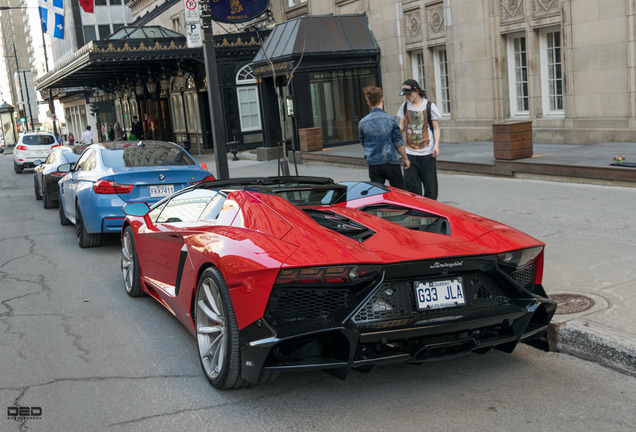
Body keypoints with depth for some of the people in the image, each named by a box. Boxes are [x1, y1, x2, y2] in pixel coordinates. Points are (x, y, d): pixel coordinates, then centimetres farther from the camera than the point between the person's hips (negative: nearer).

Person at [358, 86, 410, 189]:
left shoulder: (362, 123, -1)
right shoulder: (391, 119, -9)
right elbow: (398, 143, -6)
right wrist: (405, 158, 7)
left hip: (373, 164, 2)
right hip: (391, 162, -2)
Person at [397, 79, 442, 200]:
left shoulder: (430, 107, -2)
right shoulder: (404, 106, 9)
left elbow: (436, 128, 1)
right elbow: (402, 127, 12)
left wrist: (436, 145, -14)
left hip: (427, 153, -3)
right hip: (410, 153, 3)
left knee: (430, 186, 3)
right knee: (411, 186, 0)